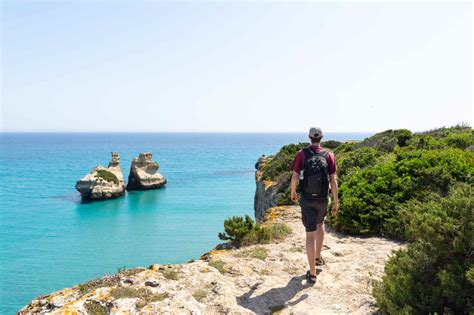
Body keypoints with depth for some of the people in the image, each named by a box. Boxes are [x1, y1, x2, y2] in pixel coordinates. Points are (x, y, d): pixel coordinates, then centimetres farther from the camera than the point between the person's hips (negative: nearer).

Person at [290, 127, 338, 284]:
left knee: (310, 234, 1)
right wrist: (335, 203, -1)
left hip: (307, 200, -2)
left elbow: (294, 177, -8)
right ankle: (318, 257, 42)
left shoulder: (301, 154, -9)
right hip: (322, 199, 2)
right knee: (320, 224, 30)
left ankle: (312, 273, 2)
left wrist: (293, 193, 12)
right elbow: (333, 180, -8)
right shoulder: (329, 155, -6)